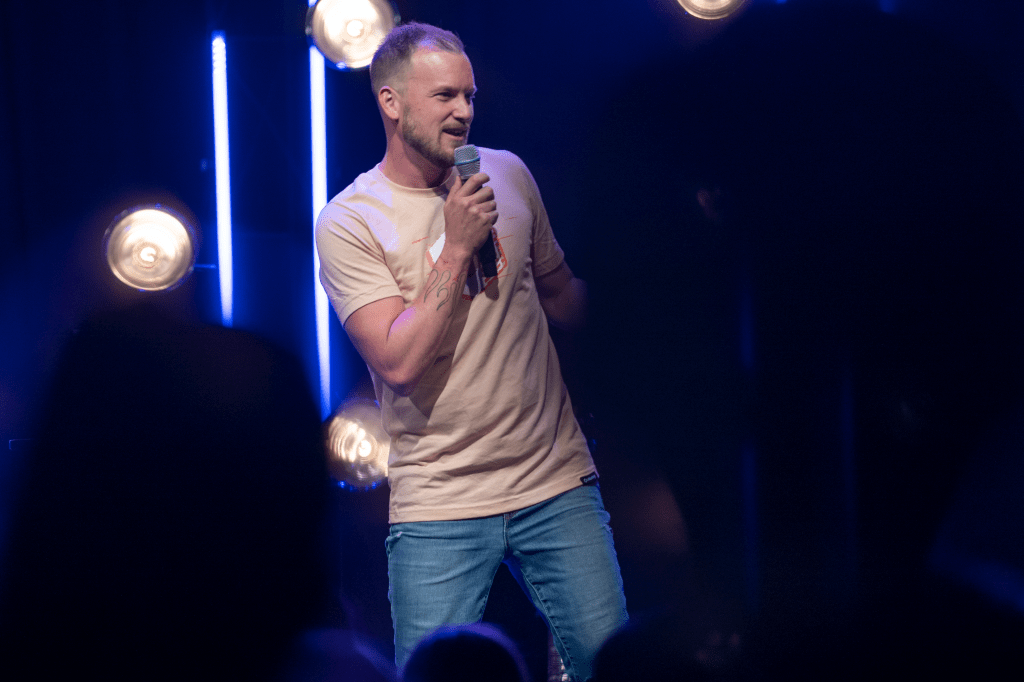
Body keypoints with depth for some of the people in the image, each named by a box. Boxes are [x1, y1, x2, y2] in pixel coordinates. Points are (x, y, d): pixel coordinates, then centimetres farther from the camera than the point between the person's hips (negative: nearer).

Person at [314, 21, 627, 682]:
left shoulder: (509, 175, 6)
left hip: (559, 482, 3)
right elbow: (399, 362, -17)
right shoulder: (348, 223, -7)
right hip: (439, 505, -3)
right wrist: (456, 247, -16)